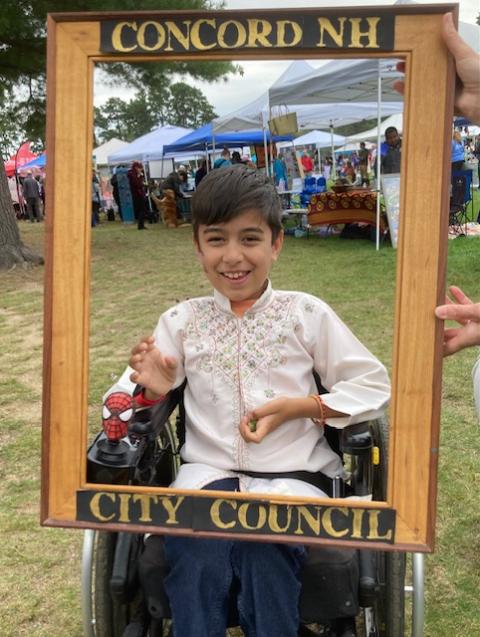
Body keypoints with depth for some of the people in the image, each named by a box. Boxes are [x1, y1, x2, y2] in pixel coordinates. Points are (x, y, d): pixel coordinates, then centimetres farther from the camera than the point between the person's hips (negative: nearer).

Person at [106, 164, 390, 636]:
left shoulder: (306, 313, 3)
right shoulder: (182, 320, 8)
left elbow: (374, 387, 3)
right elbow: (124, 397, 9)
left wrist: (297, 407, -9)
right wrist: (152, 389, -14)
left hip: (291, 475, -1)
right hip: (207, 472, 2)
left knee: (263, 551, -31)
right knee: (197, 555, -29)